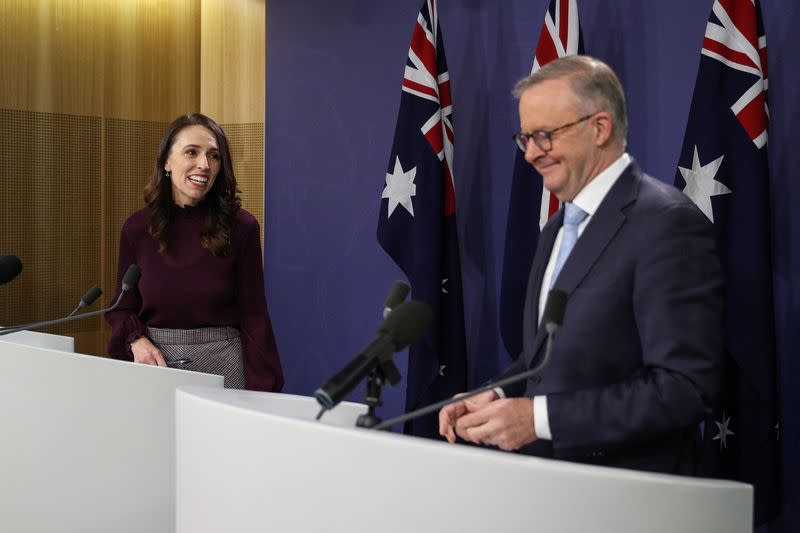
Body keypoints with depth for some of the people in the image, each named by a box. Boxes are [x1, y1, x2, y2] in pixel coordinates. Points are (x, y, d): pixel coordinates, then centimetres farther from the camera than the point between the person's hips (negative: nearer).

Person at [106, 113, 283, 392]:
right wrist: (137, 341, -12)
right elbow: (124, 307, 10)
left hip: (222, 364, -2)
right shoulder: (137, 228, 0)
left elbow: (253, 315, -5)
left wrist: (261, 392, -12)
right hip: (155, 363, 2)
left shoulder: (241, 227, -6)